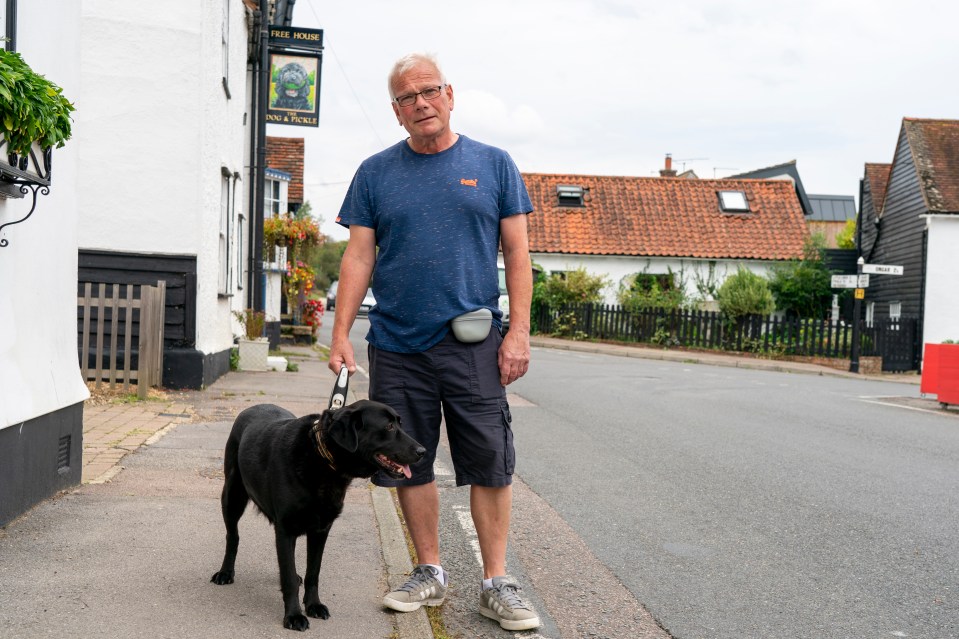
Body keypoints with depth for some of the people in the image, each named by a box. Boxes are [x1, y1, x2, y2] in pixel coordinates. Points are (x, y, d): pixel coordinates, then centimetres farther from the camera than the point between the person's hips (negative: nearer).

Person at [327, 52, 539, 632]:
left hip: (474, 344, -2)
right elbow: (359, 257, 6)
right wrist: (341, 335, -2)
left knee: (490, 463, -2)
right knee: (409, 463, 8)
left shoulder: (493, 165, 6)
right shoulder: (376, 173, 9)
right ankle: (431, 574, 23)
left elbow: (517, 253, 4)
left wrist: (519, 331, -5)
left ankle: (497, 584, 9)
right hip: (397, 345, 2)